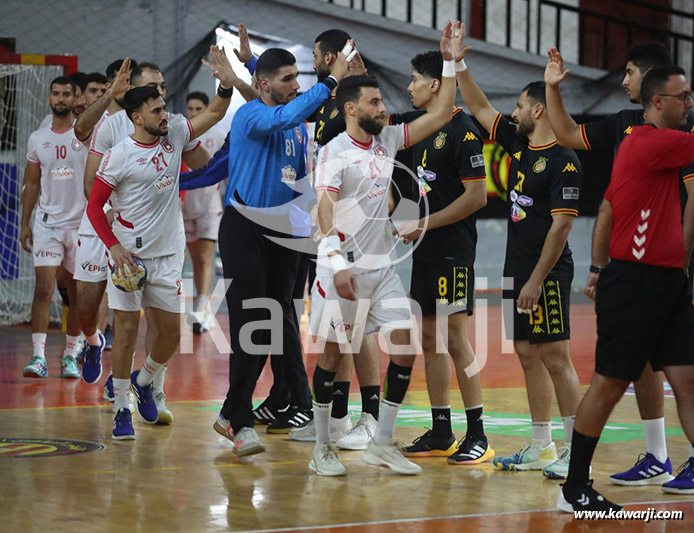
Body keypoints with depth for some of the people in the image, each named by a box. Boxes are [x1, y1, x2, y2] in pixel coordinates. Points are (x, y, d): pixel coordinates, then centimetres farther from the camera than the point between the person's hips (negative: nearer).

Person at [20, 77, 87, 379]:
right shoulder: (37, 139, 8)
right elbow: (32, 184, 13)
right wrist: (24, 224, 8)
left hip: (81, 225, -1)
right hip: (47, 224, 1)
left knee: (78, 294, 6)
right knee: (43, 288, -11)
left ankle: (70, 355, 18)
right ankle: (38, 357, -14)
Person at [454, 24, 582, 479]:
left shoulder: (564, 161, -14)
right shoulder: (519, 144, 11)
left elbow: (561, 225, -18)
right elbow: (481, 109, 21)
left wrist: (537, 280, -20)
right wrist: (458, 63, 15)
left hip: (547, 274, -9)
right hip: (518, 270, 9)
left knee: (555, 358, -9)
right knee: (529, 357, 11)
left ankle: (577, 452, -7)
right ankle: (542, 449, 17)